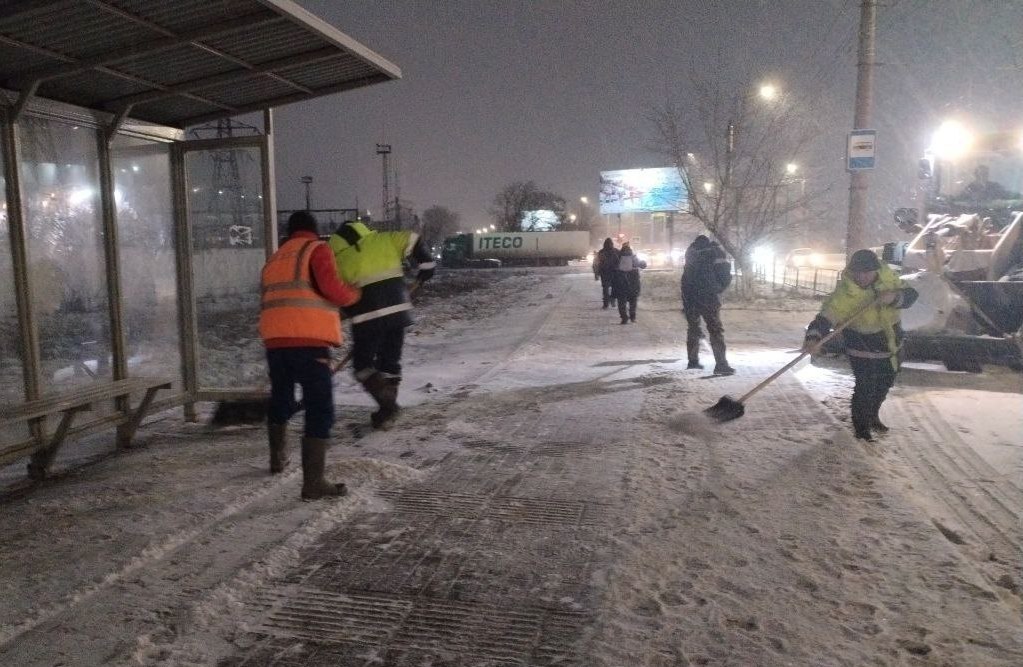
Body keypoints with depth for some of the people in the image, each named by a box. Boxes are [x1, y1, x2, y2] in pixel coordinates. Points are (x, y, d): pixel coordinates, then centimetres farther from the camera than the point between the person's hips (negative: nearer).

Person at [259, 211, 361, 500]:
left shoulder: (274, 258, 24)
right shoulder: (317, 249, 2)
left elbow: (272, 302, 23)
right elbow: (331, 289, -13)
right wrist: (353, 293, 5)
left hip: (275, 340, 7)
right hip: (308, 341, -7)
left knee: (280, 400, 26)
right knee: (320, 410, -4)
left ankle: (278, 458, 44)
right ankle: (313, 482, -9)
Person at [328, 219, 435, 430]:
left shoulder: (338, 260, 8)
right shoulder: (382, 239, 11)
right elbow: (413, 240, 7)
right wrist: (426, 265, 17)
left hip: (367, 317, -3)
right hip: (398, 309, 3)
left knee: (362, 364, 12)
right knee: (390, 362, 16)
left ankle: (387, 402, -6)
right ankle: (387, 412, 19)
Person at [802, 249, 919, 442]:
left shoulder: (886, 275, -15)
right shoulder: (845, 293, -30)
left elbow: (910, 294, -12)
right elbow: (827, 315, -37)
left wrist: (894, 297, -35)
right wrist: (814, 336, -55)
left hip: (890, 342, 6)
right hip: (862, 346, -6)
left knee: (885, 382, 23)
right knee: (865, 387, -9)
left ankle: (872, 416, 48)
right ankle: (862, 429, 14)